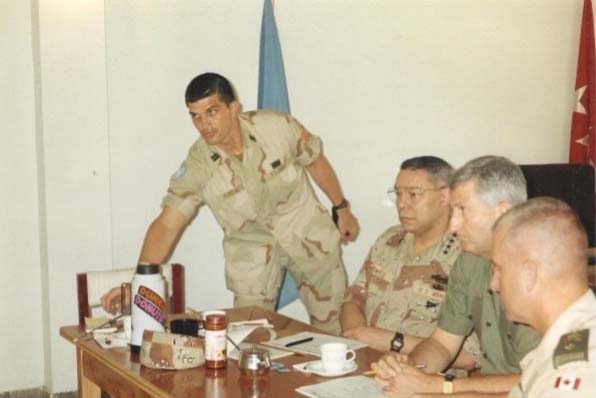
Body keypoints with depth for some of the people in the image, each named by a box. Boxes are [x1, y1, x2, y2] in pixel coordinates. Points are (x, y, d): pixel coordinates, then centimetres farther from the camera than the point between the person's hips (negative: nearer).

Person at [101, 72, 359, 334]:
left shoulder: (277, 126, -21)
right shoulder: (196, 167, -21)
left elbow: (315, 161, -3)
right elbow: (166, 225, -26)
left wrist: (342, 208, 6)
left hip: (306, 232, 1)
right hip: (251, 247, 0)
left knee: (332, 322, 10)